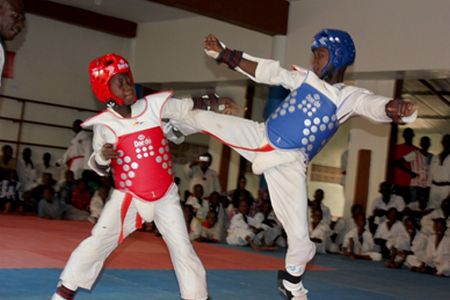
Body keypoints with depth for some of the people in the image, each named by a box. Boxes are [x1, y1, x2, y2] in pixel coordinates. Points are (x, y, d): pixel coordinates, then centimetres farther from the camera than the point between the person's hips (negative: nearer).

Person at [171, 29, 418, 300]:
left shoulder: (351, 97, -5)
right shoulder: (305, 78, 8)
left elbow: (377, 106, -23)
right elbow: (265, 70, 8)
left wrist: (397, 108, -48)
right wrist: (223, 53, 2)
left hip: (289, 164, -4)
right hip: (259, 137, 4)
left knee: (300, 237, -9)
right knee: (201, 118, 8)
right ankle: (173, 128, 46)